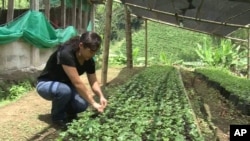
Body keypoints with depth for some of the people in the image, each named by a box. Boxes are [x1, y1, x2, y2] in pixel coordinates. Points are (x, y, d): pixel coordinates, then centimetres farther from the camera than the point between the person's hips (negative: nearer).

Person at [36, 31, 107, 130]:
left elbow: (93, 81, -4)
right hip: (46, 84, -5)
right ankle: (58, 117, -9)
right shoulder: (66, 54, -34)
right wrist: (93, 103, -34)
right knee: (64, 90, -39)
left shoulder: (89, 60, -12)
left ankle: (68, 112, 11)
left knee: (82, 104, -24)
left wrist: (101, 97, -23)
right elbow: (77, 83, -36)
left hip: (65, 85, 5)